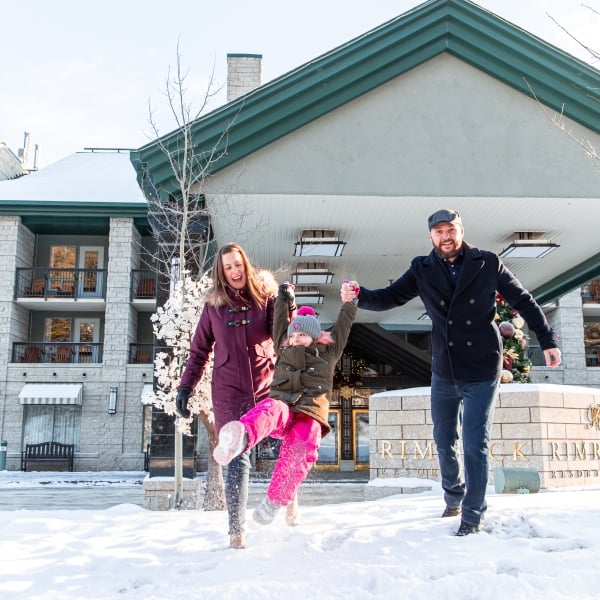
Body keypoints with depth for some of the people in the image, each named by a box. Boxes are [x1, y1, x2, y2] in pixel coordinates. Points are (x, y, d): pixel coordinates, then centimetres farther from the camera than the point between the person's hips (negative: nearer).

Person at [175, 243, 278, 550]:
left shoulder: (265, 296, 4)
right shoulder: (214, 305, 6)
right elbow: (199, 351, 10)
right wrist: (185, 387, 3)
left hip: (267, 386, 1)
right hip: (229, 391, 0)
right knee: (237, 458, -5)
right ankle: (236, 530, 0)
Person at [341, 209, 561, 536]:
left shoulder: (488, 263, -5)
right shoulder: (423, 270, -1)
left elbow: (523, 301, 2)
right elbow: (390, 297, -5)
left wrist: (548, 340, 1)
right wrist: (359, 295, -24)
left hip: (481, 372, -3)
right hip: (443, 372, 3)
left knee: (475, 445, -4)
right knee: (444, 442, 14)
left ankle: (473, 516, 11)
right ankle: (453, 497, 38)